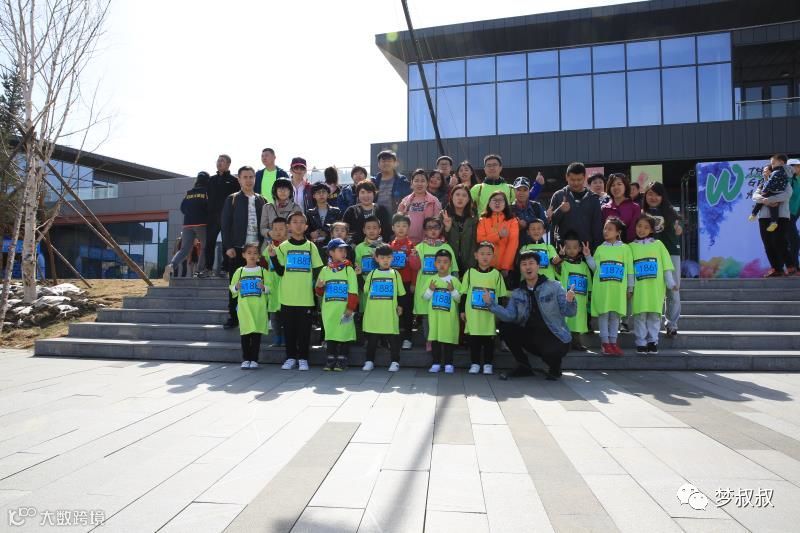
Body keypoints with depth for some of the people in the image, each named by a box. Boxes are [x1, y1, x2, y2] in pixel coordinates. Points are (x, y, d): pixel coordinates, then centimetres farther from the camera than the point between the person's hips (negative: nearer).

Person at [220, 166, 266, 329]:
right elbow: (225, 224, 1)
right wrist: (228, 246, -8)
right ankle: (233, 317, 11)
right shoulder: (232, 199, 6)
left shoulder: (261, 200, 11)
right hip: (237, 248, -1)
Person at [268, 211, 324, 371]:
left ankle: (303, 358, 14)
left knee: (304, 328, 3)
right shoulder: (283, 247, 5)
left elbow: (317, 271, 8)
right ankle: (290, 357, 19)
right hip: (287, 296, 0)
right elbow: (280, 272, 3)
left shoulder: (311, 247, 6)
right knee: (289, 328, 7)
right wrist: (273, 256, -9)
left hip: (306, 297, 0)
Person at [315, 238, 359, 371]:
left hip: (344, 309, -3)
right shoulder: (325, 270, 8)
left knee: (345, 332, 0)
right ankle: (331, 359, 17)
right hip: (328, 308, 3)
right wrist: (319, 287, -8)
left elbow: (353, 291, -5)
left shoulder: (349, 269, -1)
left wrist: (350, 308, -13)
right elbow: (320, 293, 15)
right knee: (330, 332, 7)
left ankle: (342, 360, 11)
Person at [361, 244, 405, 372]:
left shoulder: (395, 273, 6)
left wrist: (400, 306, 2)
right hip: (373, 311, 1)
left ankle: (395, 362, 10)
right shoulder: (372, 274, 9)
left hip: (390, 312, -1)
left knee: (393, 337, 1)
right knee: (371, 338, 7)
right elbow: (365, 291, 15)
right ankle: (369, 361, 18)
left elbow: (401, 293, 9)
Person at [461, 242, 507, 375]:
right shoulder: (470, 273, 1)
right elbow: (464, 294, 5)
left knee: (489, 340, 7)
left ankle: (488, 364, 19)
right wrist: (462, 310, 3)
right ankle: (475, 363, 19)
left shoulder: (496, 274, 0)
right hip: (473, 314, 0)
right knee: (474, 340, 7)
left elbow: (501, 296, 5)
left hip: (490, 315, 0)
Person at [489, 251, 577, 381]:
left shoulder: (554, 287, -3)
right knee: (507, 330, -17)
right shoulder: (517, 294, 7)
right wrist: (491, 303, -17)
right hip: (530, 337, 4)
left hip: (554, 337, -4)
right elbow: (509, 315, -6)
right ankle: (524, 366, 2)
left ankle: (554, 368, 5)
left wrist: (570, 301, -32)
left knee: (551, 352, -35)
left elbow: (569, 312, -9)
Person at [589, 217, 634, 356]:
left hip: (618, 288, 0)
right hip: (602, 287, 0)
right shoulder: (600, 248, 8)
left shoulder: (625, 248, 5)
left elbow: (630, 270, 6)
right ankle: (605, 342, 8)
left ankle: (613, 342, 14)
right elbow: (594, 267, 7)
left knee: (615, 314, 6)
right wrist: (587, 256, -6)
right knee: (603, 314, 1)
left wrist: (630, 288, 6)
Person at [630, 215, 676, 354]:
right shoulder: (631, 246, 7)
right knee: (640, 314, 0)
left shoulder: (658, 244, 8)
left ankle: (653, 341, 14)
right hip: (639, 287, 0)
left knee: (655, 314, 4)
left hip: (656, 286, 1)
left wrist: (670, 282, 1)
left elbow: (666, 264, 7)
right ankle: (641, 343, 8)